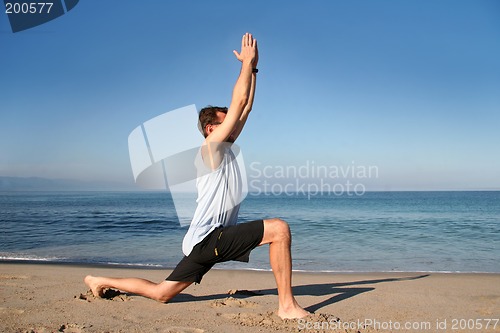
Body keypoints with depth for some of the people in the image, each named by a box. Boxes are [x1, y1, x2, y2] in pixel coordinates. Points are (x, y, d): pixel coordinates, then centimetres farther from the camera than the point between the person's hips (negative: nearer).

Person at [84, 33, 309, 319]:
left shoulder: (224, 149, 16)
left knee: (161, 293, 16)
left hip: (207, 241, 9)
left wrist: (253, 70, 19)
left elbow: (246, 108, 18)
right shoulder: (210, 148, -8)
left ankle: (103, 281, 29)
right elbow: (238, 102, -11)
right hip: (208, 238, -9)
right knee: (279, 229, -19)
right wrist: (247, 62, -3)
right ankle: (287, 306, -17)